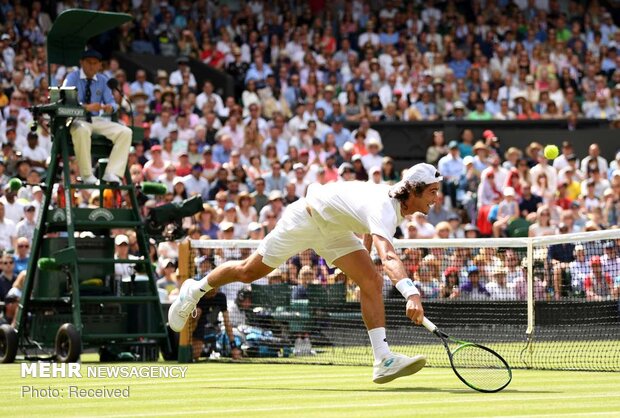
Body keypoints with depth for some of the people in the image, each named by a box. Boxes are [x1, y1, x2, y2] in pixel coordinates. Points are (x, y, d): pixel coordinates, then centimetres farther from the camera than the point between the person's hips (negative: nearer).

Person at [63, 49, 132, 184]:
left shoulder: (102, 80, 12)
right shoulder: (72, 78, -2)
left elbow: (111, 102, 8)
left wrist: (110, 107, -19)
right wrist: (86, 107, -33)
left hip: (97, 120, 5)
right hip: (77, 119, -5)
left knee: (125, 132, -17)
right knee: (82, 131, -41)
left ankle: (112, 173, -23)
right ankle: (87, 175, -31)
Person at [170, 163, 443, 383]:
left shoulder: (399, 202, -11)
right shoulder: (384, 207, -40)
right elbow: (388, 257, -58)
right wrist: (411, 293, -70)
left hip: (335, 230, 8)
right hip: (306, 219, -8)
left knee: (372, 283, -12)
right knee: (248, 272, 8)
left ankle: (383, 361, -17)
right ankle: (195, 290, 36)